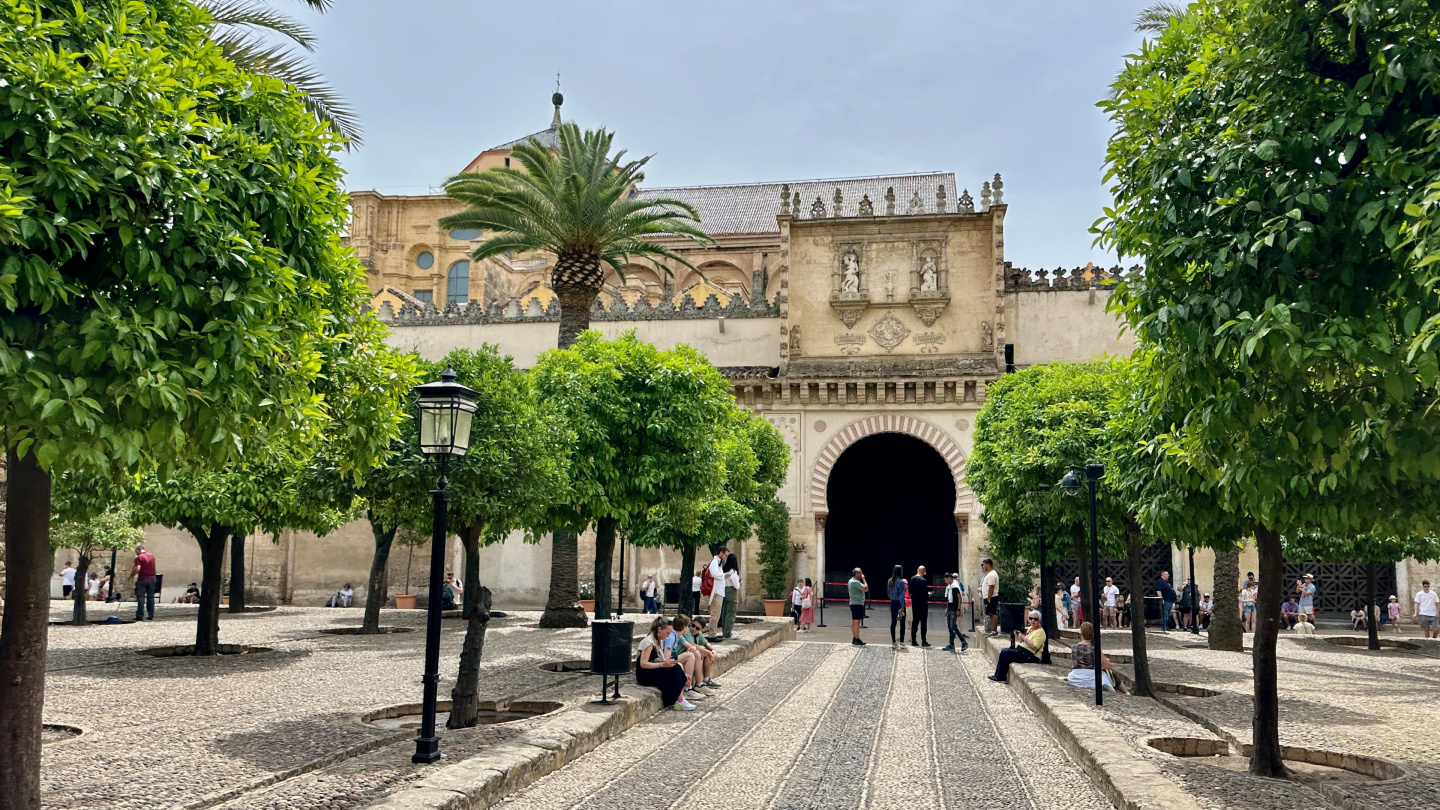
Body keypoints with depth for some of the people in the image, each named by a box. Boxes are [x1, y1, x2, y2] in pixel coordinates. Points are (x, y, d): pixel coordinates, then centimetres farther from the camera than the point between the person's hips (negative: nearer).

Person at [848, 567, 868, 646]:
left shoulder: (851, 581, 16)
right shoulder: (856, 582, -17)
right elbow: (865, 588, -22)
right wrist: (863, 579, -11)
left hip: (853, 603, 11)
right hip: (857, 603, -11)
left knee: (854, 621, 12)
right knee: (857, 621, -11)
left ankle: (854, 639, 16)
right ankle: (857, 639, -13)